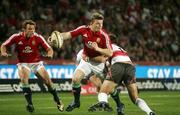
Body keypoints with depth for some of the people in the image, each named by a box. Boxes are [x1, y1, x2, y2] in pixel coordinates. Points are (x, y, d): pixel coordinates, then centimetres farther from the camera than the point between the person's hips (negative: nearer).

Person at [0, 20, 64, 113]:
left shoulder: (38, 37, -14)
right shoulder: (16, 37, -13)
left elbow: (49, 49, -12)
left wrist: (49, 54, -35)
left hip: (37, 63, 1)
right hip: (23, 63, -1)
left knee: (48, 81, -7)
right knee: (23, 79, -29)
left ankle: (58, 101, 17)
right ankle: (30, 104, -23)